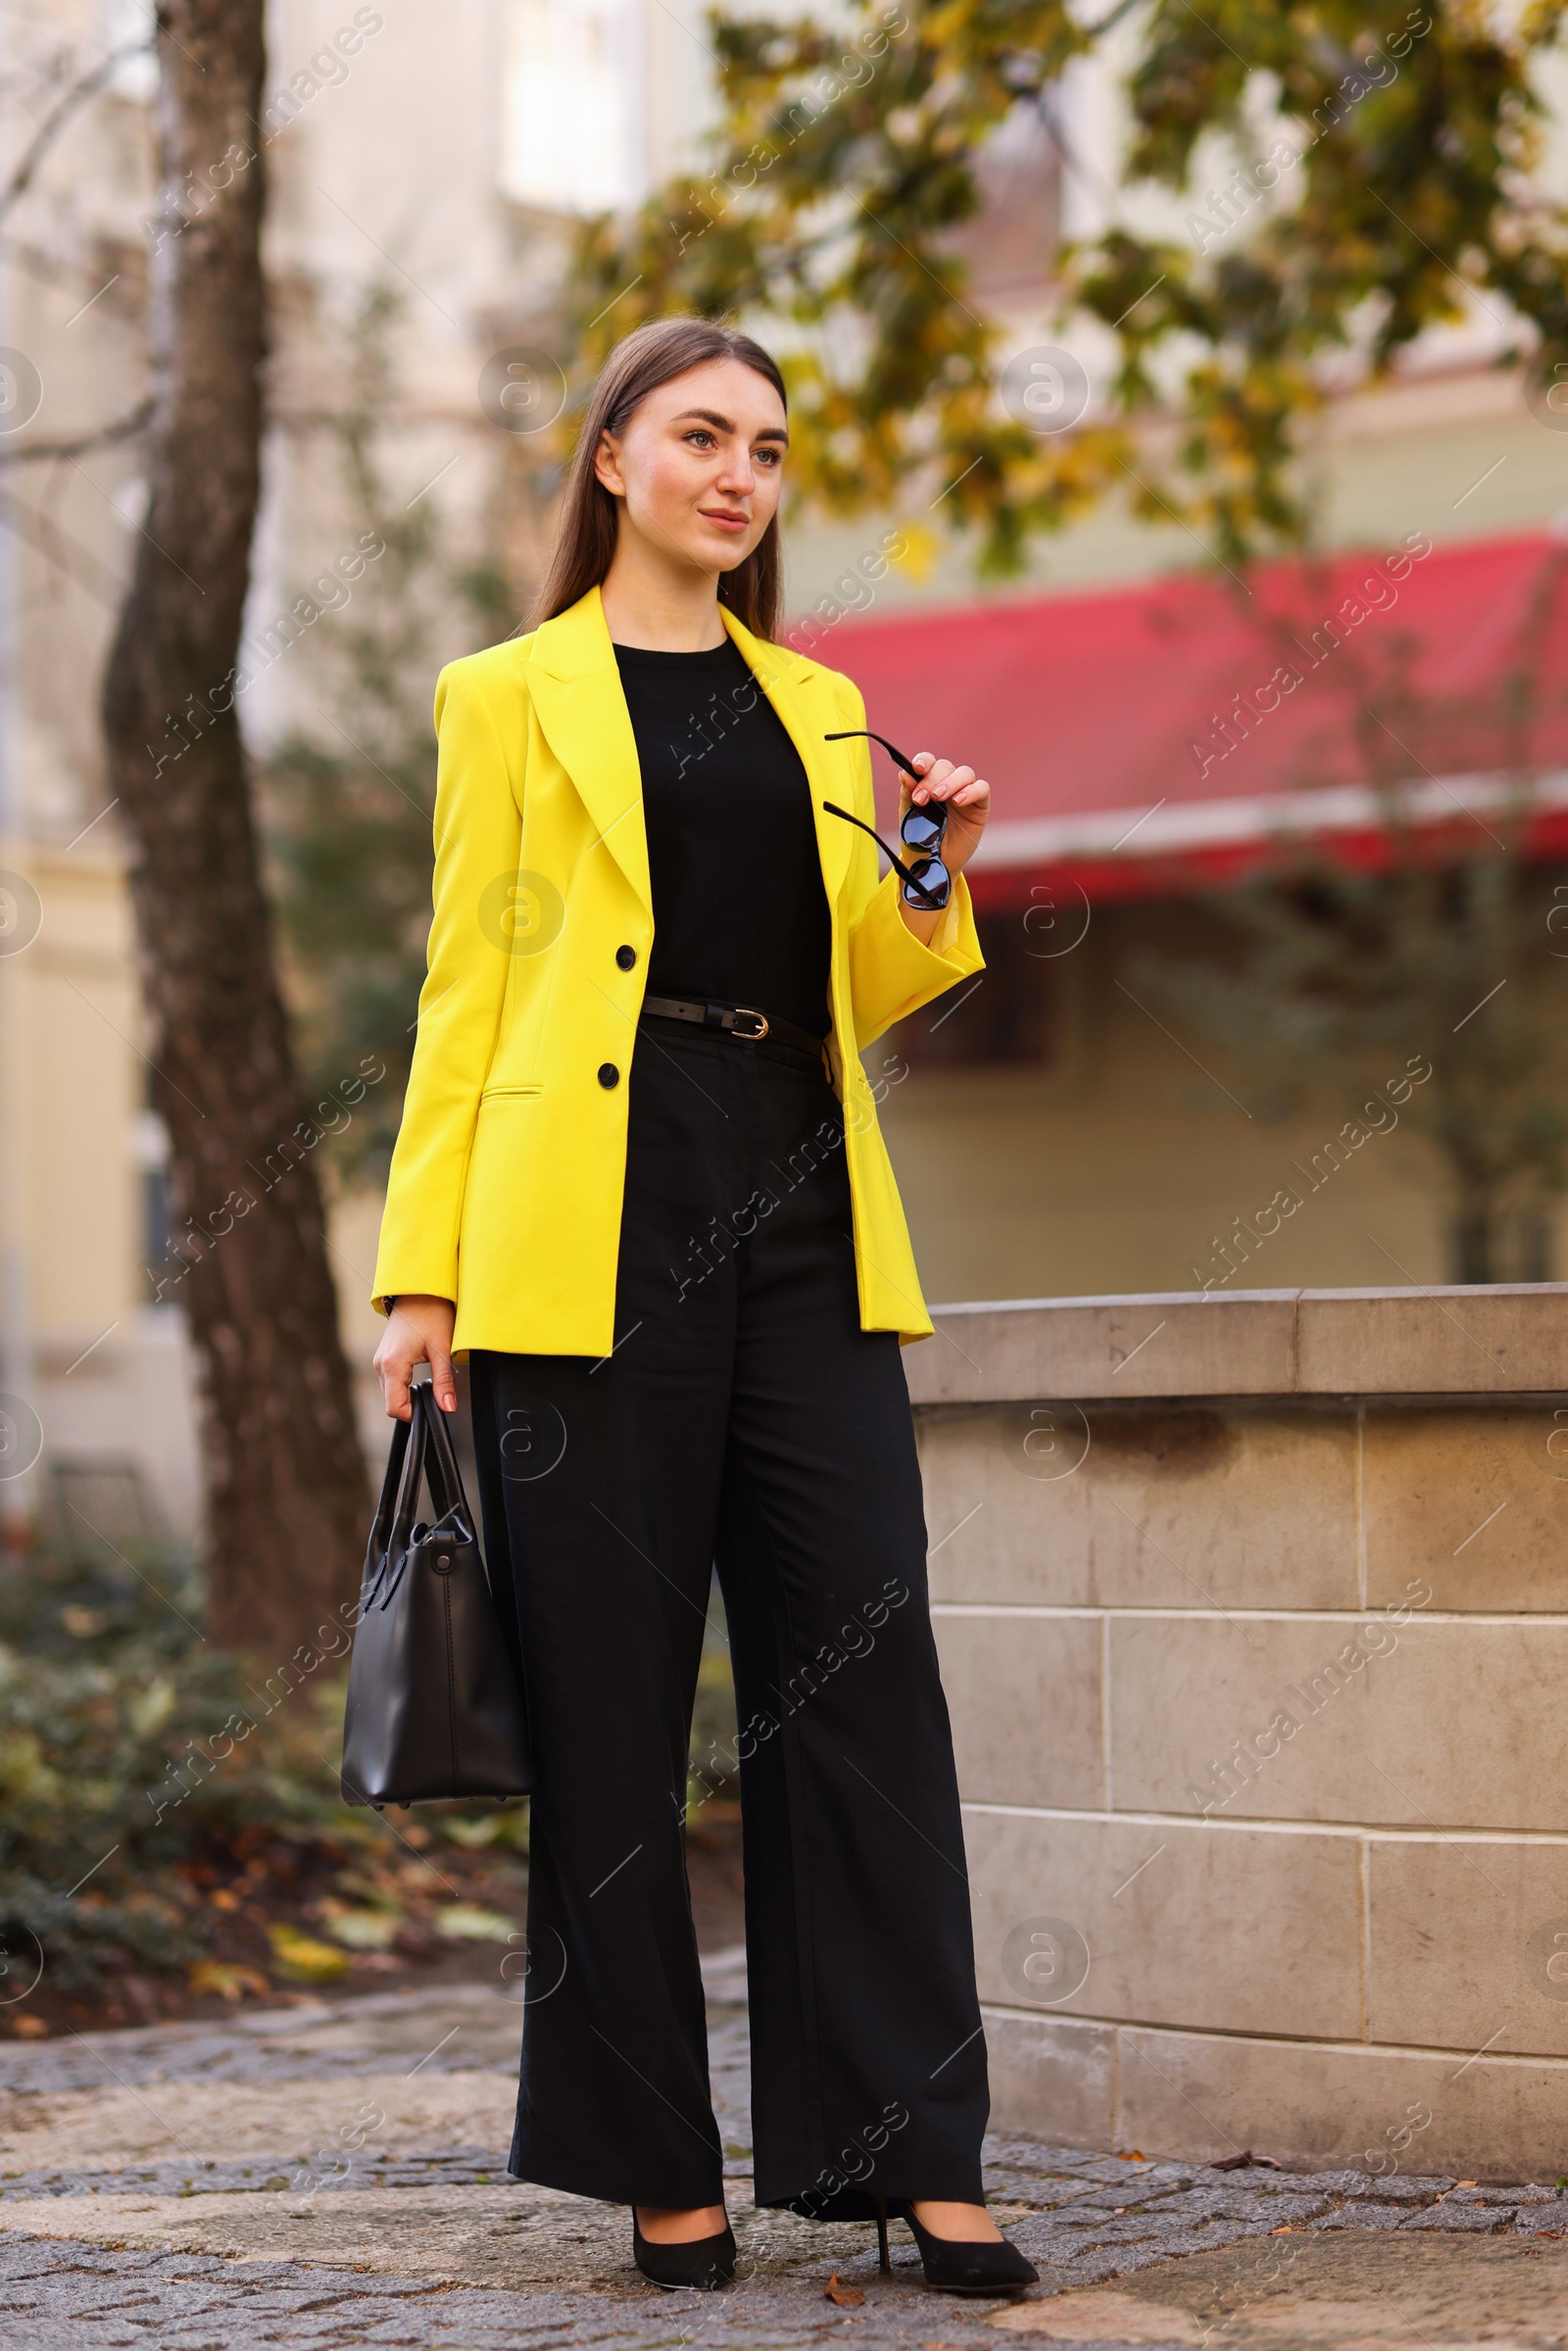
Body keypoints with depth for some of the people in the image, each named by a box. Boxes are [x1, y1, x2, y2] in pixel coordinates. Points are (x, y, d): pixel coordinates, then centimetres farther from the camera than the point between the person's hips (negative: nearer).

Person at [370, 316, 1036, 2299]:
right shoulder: (511, 698, 9)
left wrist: (931, 881, 1)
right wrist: (421, 1275, -3)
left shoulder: (821, 709, 20)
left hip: (802, 1229, 4)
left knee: (862, 1669, -3)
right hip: (588, 1234, -3)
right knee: (613, 1697, 0)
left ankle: (913, 2152, 3)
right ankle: (658, 2170, 9)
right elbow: (465, 996, 4)